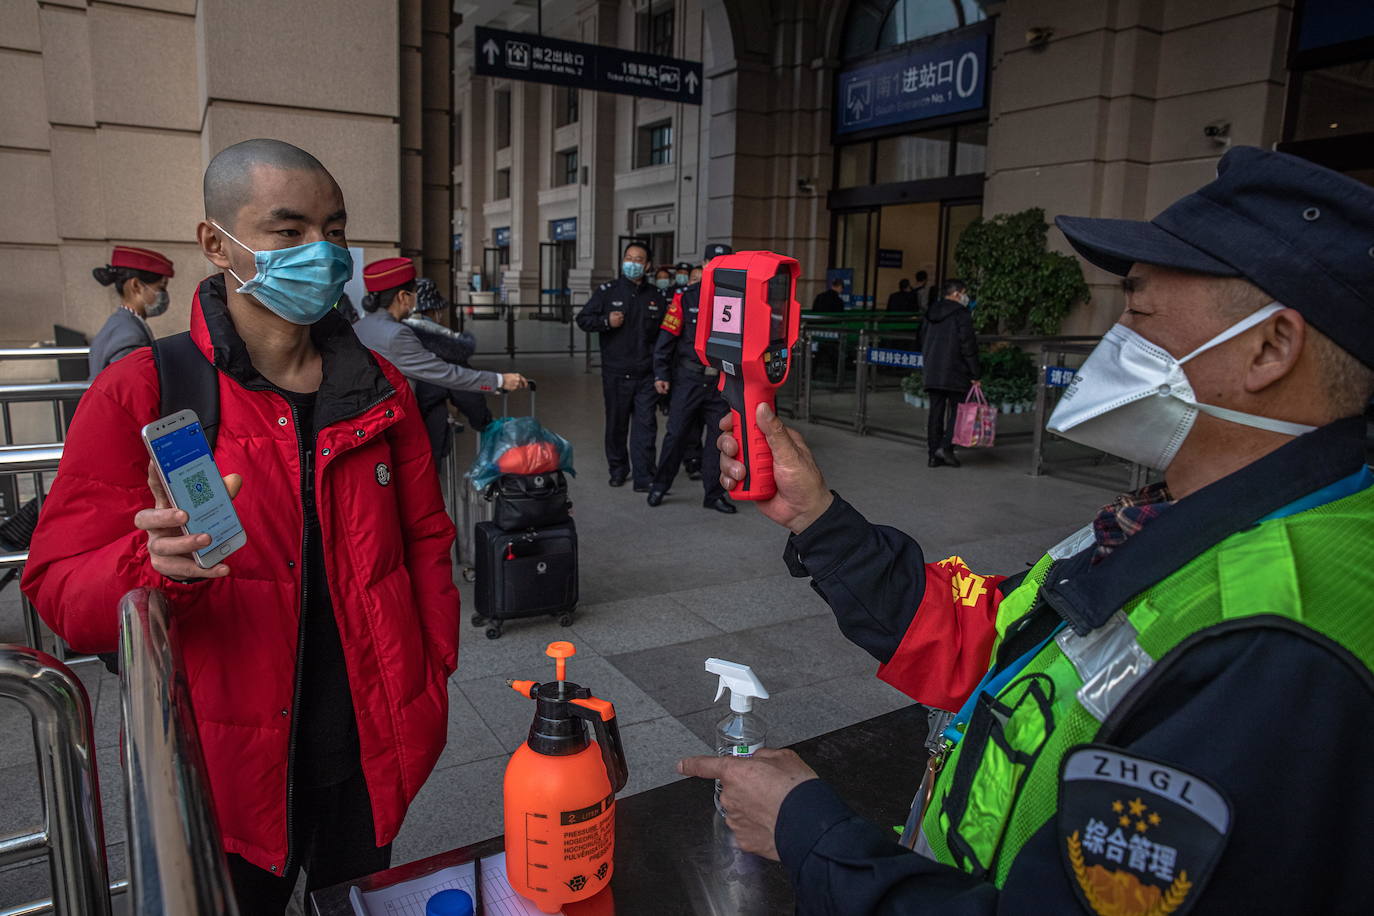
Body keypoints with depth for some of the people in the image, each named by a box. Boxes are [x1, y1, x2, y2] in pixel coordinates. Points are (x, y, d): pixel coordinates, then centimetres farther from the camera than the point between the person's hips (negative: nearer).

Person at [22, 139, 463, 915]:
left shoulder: (381, 389, 0)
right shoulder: (138, 396, -10)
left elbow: (426, 542, 6)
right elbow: (59, 585, -11)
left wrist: (434, 678, 2)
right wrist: (157, 564, -32)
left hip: (370, 759, 3)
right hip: (226, 774, -2)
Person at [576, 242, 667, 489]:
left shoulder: (656, 296, 9)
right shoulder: (607, 291, 3)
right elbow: (583, 319, 4)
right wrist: (606, 321, -14)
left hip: (646, 373, 1)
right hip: (616, 373, 0)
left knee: (645, 425, -4)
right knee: (616, 424, 10)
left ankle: (644, 478, -1)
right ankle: (618, 470, 28)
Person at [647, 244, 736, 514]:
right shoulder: (685, 298, -1)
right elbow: (667, 337, 0)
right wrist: (660, 374, -4)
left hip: (721, 382, 2)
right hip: (688, 379, -2)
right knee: (677, 434, 1)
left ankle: (714, 493, 17)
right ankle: (660, 486, 20)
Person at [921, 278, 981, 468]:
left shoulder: (931, 315, 14)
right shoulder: (961, 315, -9)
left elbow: (923, 343, 18)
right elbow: (968, 346, -12)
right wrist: (975, 373, -8)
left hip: (932, 373, 6)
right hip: (956, 374, -6)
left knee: (935, 412, 8)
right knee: (956, 411, 2)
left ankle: (933, 454, 9)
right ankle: (945, 447, -10)